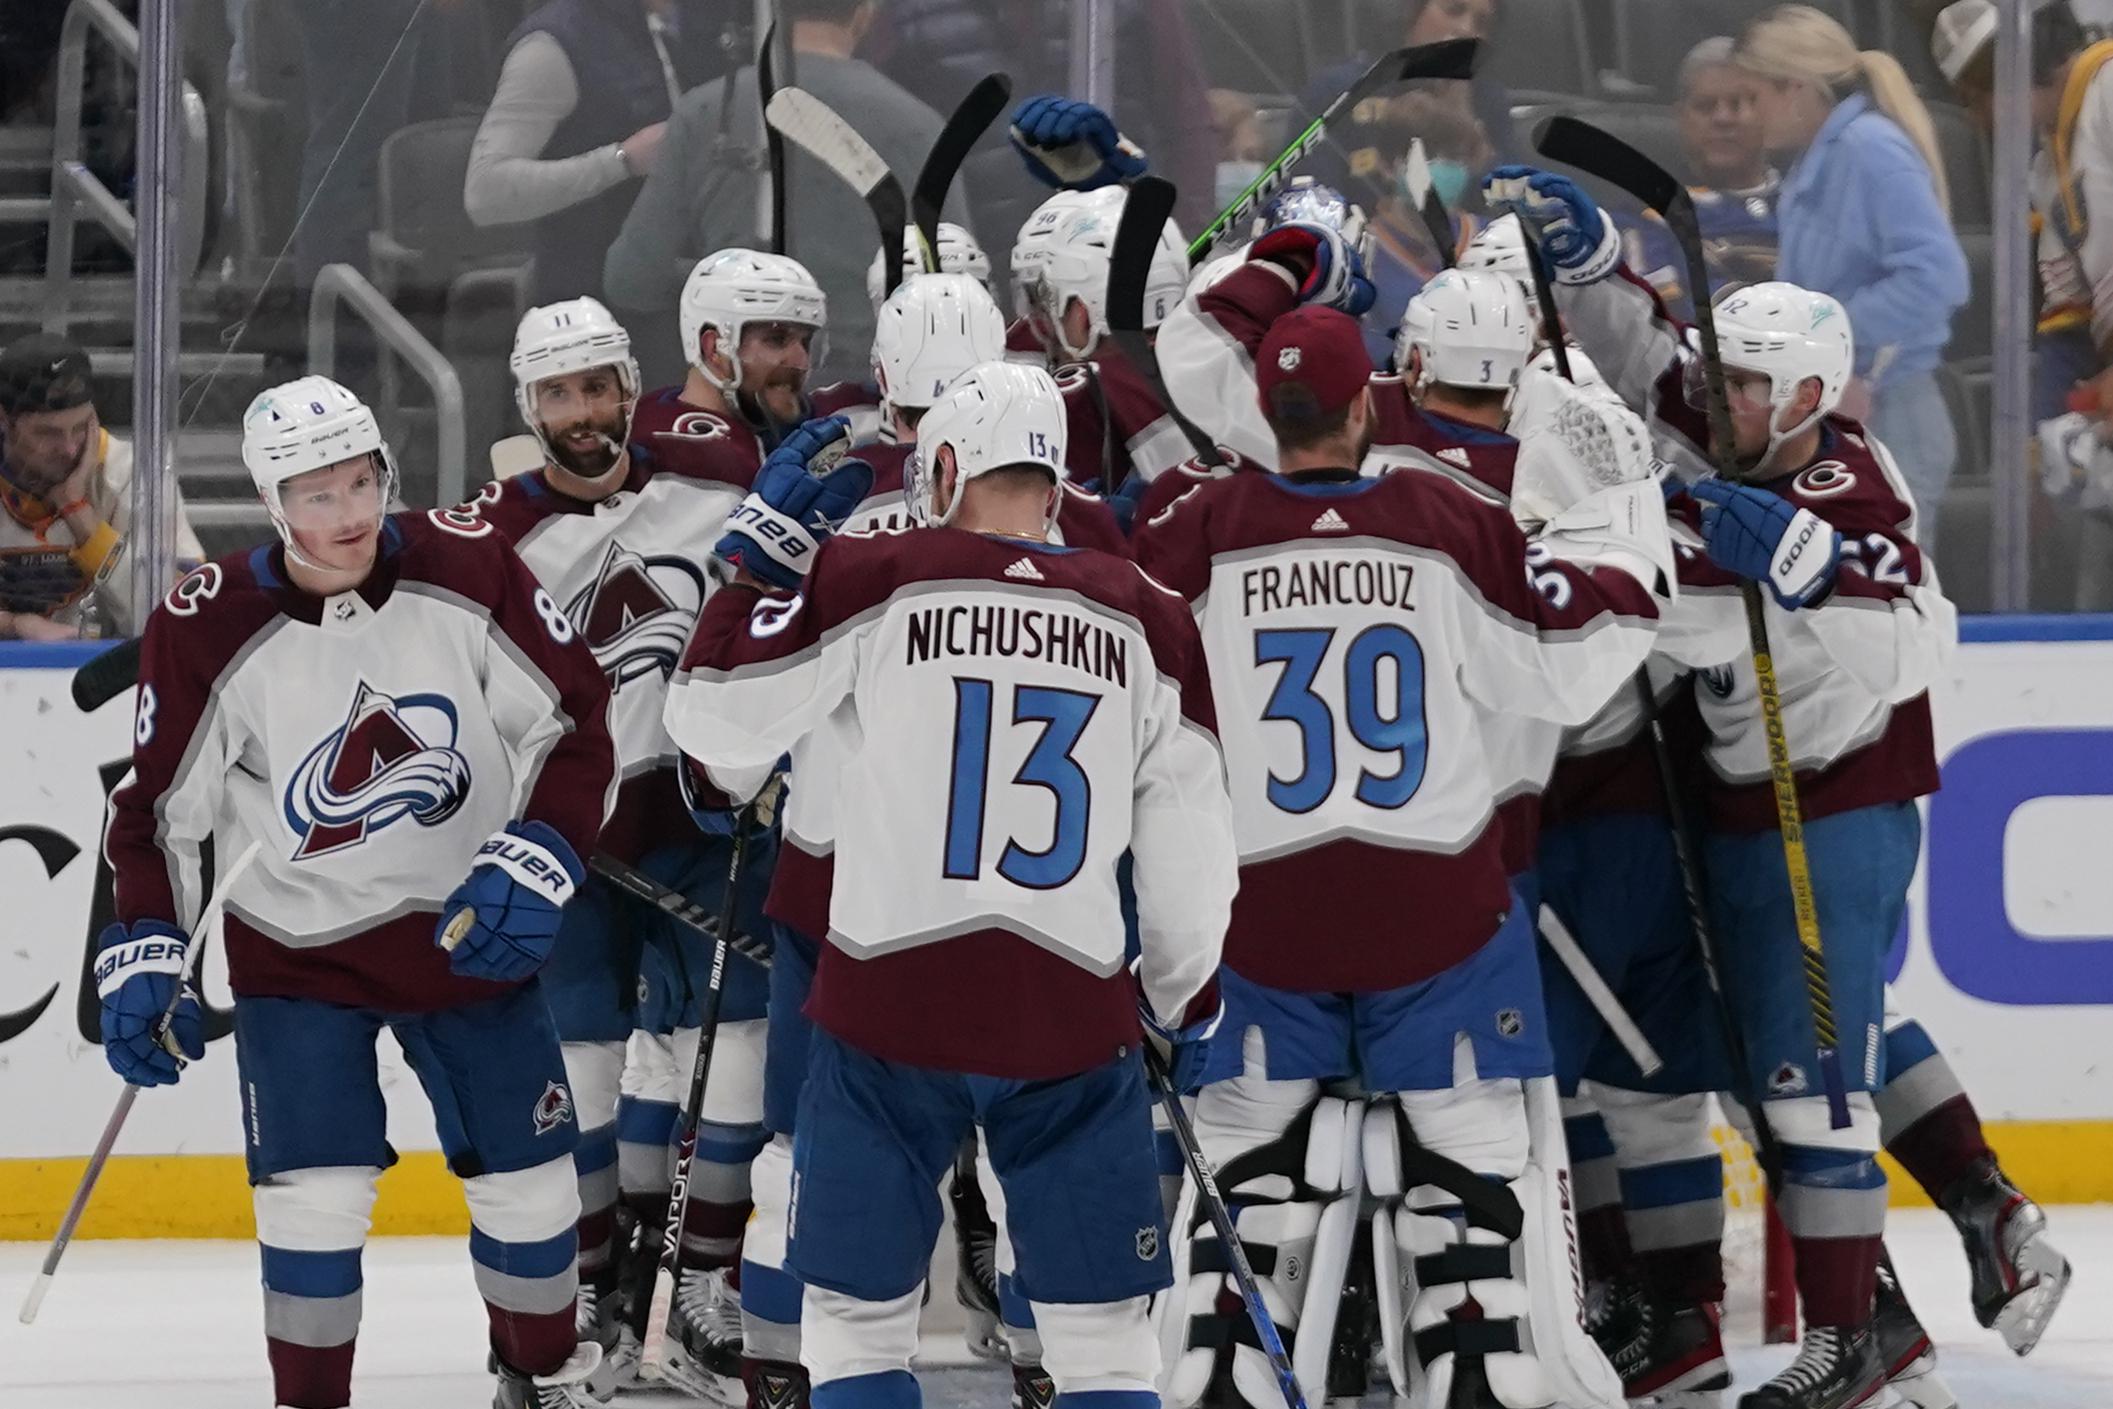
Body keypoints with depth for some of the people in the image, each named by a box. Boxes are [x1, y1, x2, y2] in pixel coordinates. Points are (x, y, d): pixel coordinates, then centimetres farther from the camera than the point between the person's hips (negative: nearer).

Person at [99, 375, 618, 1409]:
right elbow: (159, 807, -6)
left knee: (525, 1170, 8)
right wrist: (143, 956, -12)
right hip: (297, 946, -2)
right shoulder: (208, 631, -17)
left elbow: (573, 721, -6)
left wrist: (535, 860, -16)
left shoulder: (466, 569, -14)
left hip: (467, 926, 2)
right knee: (314, 1190, -13)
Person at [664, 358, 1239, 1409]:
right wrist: (1186, 1000, 25)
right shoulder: (1145, 619, 4)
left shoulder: (871, 582, -5)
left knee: (859, 1314, 10)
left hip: (892, 1007, -2)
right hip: (1073, 1018, 2)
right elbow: (1190, 844, 9)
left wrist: (765, 548, 7)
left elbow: (717, 725, -3)